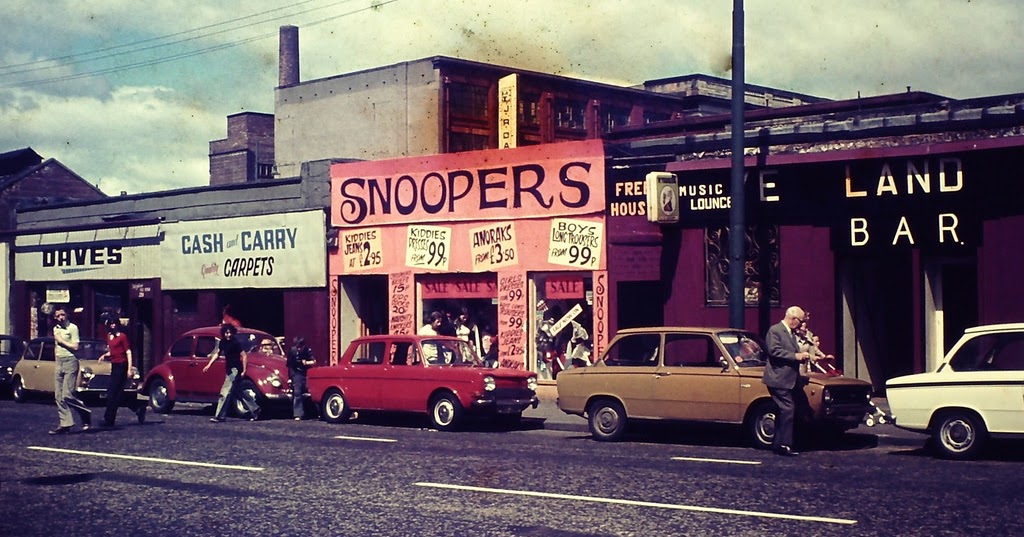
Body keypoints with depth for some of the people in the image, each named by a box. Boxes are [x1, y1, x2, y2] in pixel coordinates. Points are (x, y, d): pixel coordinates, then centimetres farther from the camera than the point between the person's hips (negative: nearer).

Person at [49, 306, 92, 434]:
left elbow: (75, 347, -13)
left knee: (67, 395, -14)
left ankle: (86, 414, 5)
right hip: (59, 362, 8)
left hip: (70, 361, -7)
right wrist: (56, 359, 18)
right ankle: (65, 424, 5)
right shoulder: (56, 329, 16)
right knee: (58, 396, 2)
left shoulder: (72, 328, -6)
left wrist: (60, 340, -8)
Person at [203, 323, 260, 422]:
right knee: (239, 392, 14)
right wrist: (209, 365, 11)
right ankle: (255, 410, 23)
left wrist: (244, 371, -16)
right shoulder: (222, 342, 7)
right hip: (229, 370, 9)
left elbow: (244, 356, -14)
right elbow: (217, 353, 18)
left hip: (235, 370, -9)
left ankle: (219, 416, -7)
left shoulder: (235, 343, -15)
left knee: (225, 393, -10)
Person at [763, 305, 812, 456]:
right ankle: (784, 444, -13)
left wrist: (803, 356, 5)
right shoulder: (774, 330, -9)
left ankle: (777, 443, 16)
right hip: (779, 379, -9)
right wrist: (796, 356, -18)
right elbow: (774, 351, -20)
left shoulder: (791, 334, 20)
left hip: (790, 380, 9)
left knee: (784, 412, 10)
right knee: (788, 410, -14)